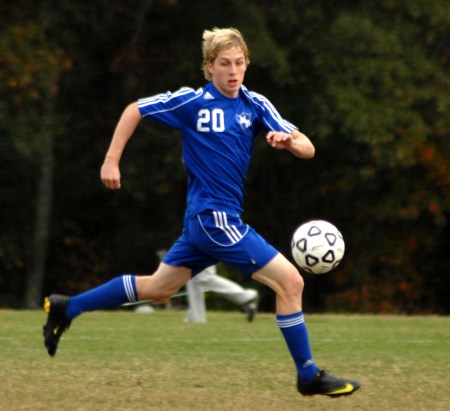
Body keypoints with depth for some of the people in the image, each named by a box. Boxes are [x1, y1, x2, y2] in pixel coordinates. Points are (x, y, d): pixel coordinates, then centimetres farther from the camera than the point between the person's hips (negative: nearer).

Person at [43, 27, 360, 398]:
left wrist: (288, 140, -23)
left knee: (158, 288, 19)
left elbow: (307, 149, 0)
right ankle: (309, 376, -2)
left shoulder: (255, 105, 4)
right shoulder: (193, 101, -9)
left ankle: (65, 309, 29)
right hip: (214, 217, -7)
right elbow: (135, 110, 1)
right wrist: (111, 161, -3)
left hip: (204, 220, 7)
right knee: (290, 281, -11)